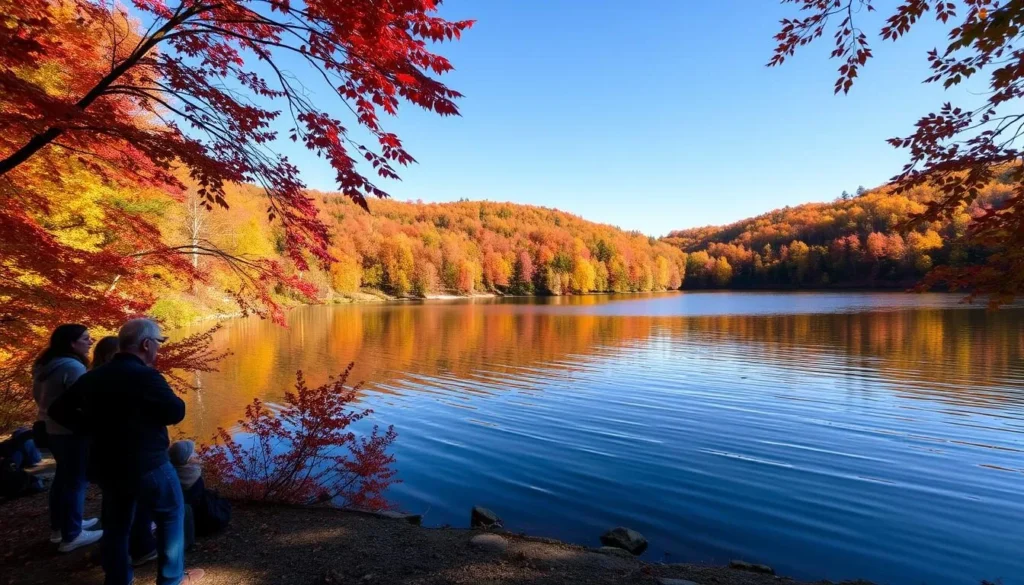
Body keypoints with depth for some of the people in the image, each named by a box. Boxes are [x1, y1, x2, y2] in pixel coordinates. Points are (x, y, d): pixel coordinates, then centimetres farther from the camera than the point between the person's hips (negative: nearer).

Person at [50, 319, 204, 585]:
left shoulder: (91, 377, 2)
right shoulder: (145, 376, -22)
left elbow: (59, 410, 12)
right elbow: (176, 412, -18)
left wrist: (98, 424, 16)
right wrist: (158, 394, -1)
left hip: (105, 466, 7)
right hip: (147, 465, -7)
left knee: (116, 526, 20)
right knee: (171, 515, 12)